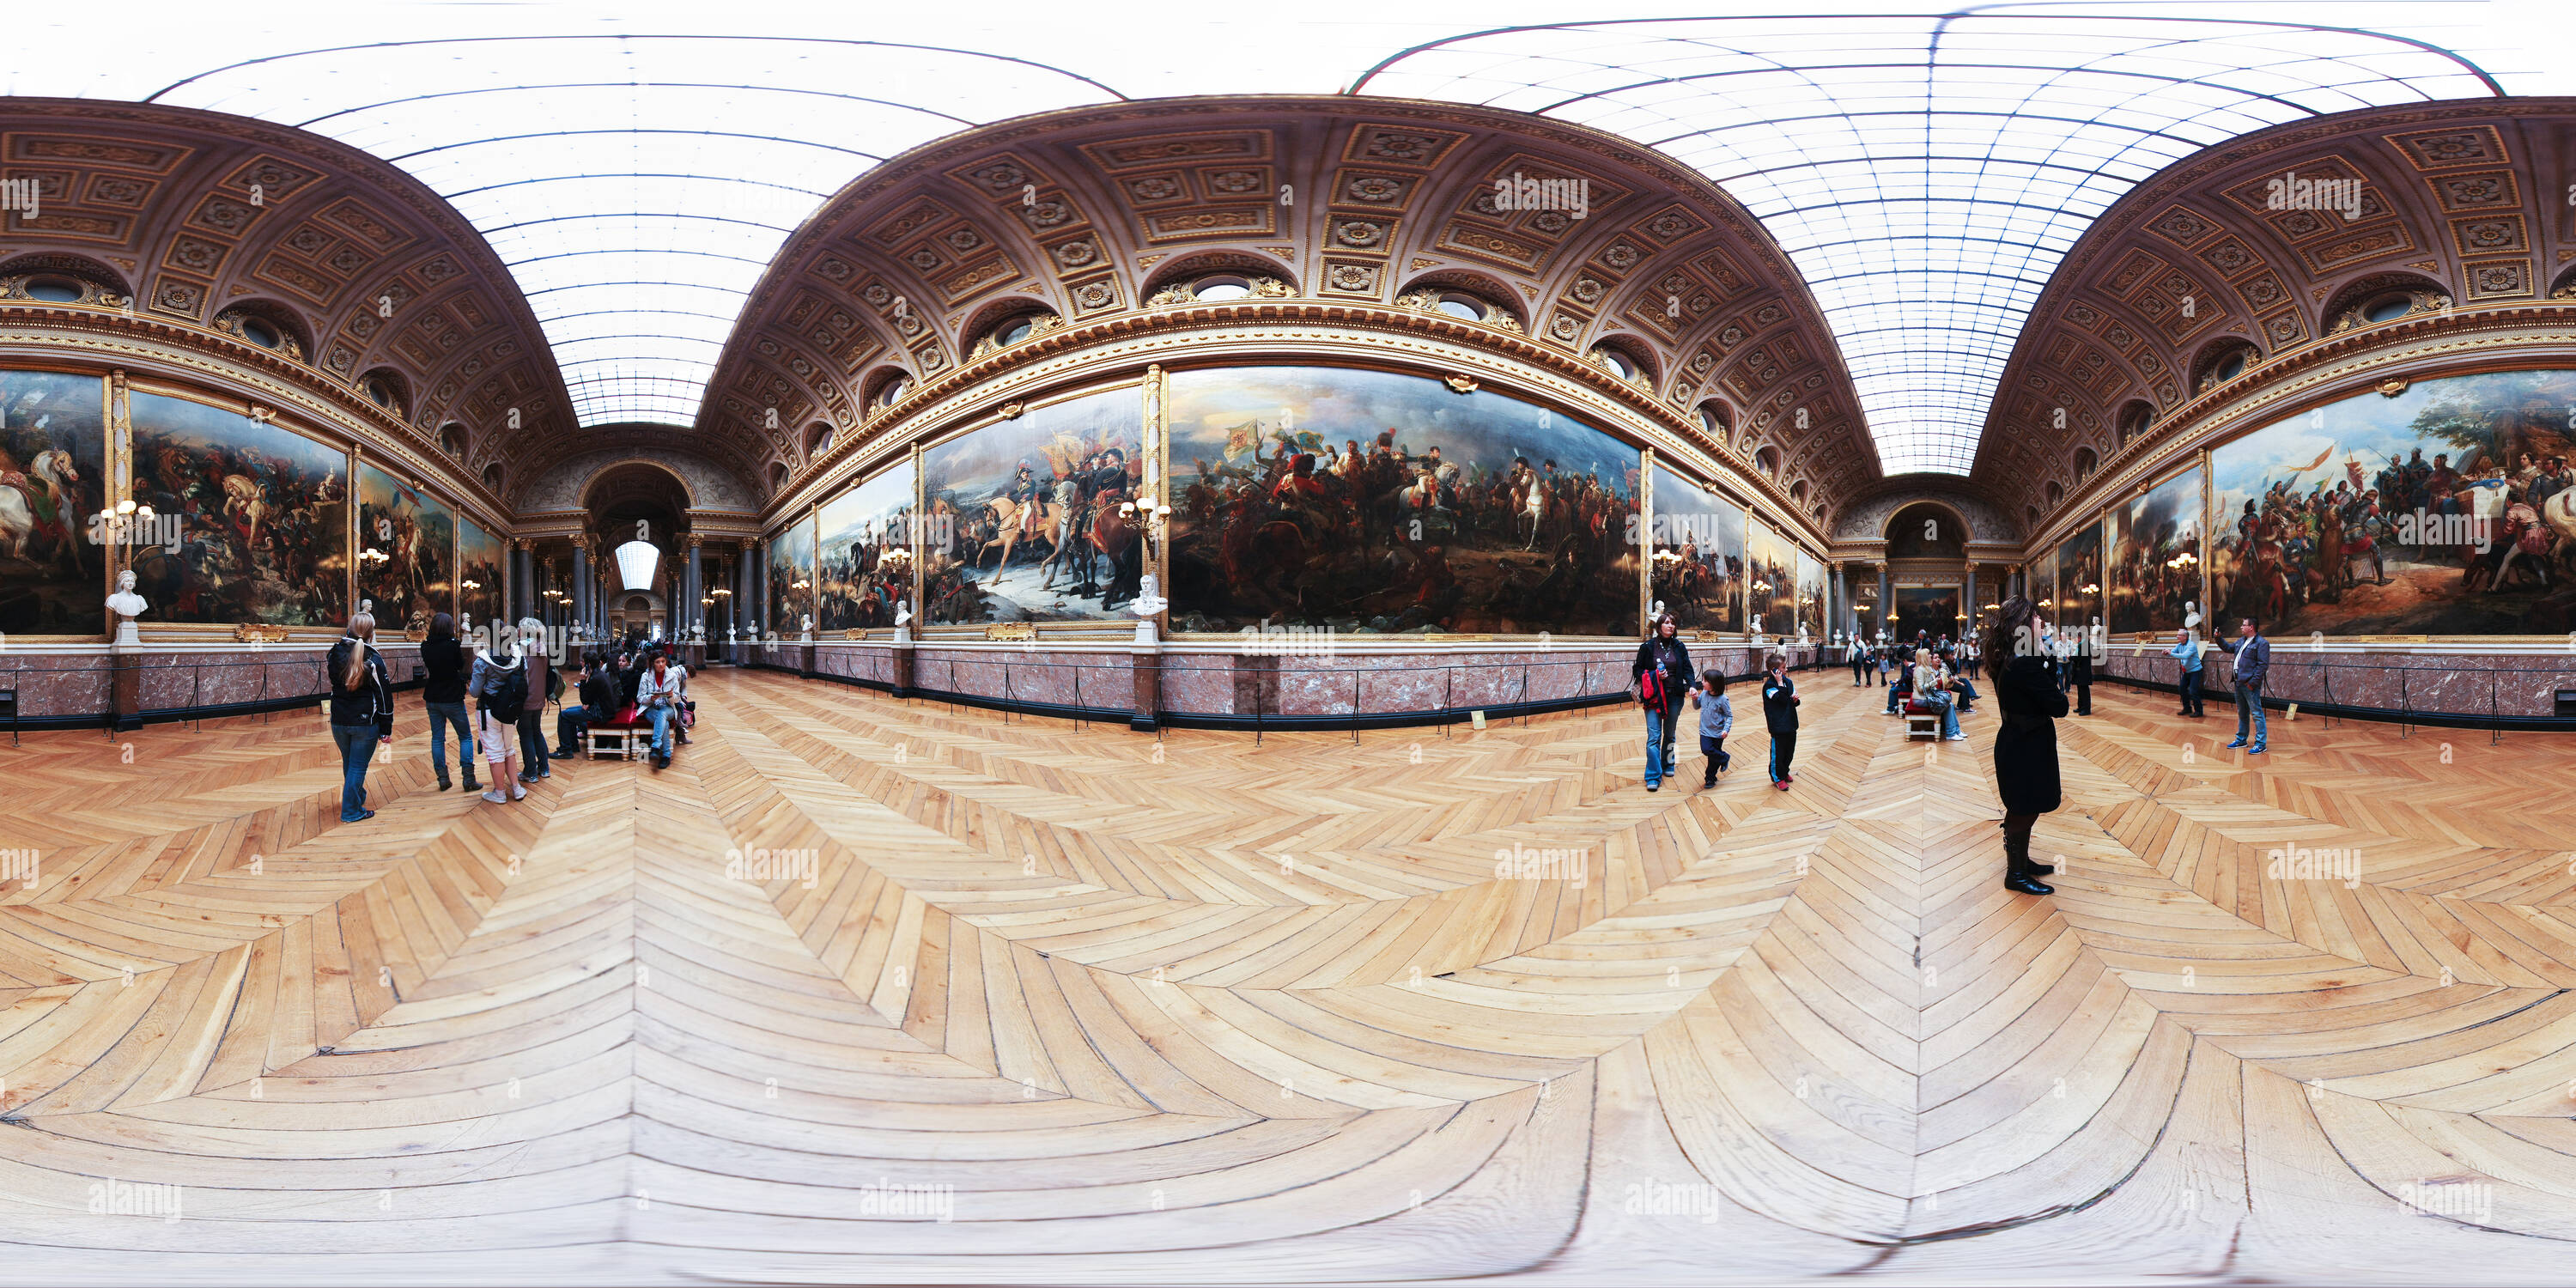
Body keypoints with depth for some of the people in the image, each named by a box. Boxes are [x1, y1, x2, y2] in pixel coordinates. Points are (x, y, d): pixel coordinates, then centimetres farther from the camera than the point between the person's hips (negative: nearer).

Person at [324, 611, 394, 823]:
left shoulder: (334, 653, -1)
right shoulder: (373, 660, -14)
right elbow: (384, 696, -11)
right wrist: (386, 730, -4)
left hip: (338, 720, 5)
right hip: (365, 722, -5)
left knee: (348, 764, 22)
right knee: (358, 766, 3)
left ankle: (358, 797, 42)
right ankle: (352, 811, 5)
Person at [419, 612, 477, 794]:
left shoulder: (426, 647, -3)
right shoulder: (453, 645, -16)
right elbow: (461, 665, -2)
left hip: (432, 699, 4)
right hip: (452, 698, -4)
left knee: (437, 738, 11)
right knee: (465, 737, 5)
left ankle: (443, 779, 10)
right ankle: (468, 779, 0)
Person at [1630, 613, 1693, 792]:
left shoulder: (1679, 647, 5)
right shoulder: (1648, 647, -3)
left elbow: (1687, 669, 5)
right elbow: (1637, 670, 3)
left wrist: (1691, 685, -13)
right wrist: (1654, 675, -14)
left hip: (1674, 696, 3)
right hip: (1653, 697, -3)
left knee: (1670, 734, 16)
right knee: (1654, 736, -10)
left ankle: (1668, 764, 36)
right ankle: (1653, 776, -11)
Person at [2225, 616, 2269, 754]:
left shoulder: (2262, 643, -12)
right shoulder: (2241, 641, 15)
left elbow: (2263, 665, -17)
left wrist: (2253, 682, -20)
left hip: (2250, 685, -9)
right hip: (2239, 683, 9)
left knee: (2256, 713, -7)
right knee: (2242, 713, 18)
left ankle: (2260, 744, -5)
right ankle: (2241, 740, 29)